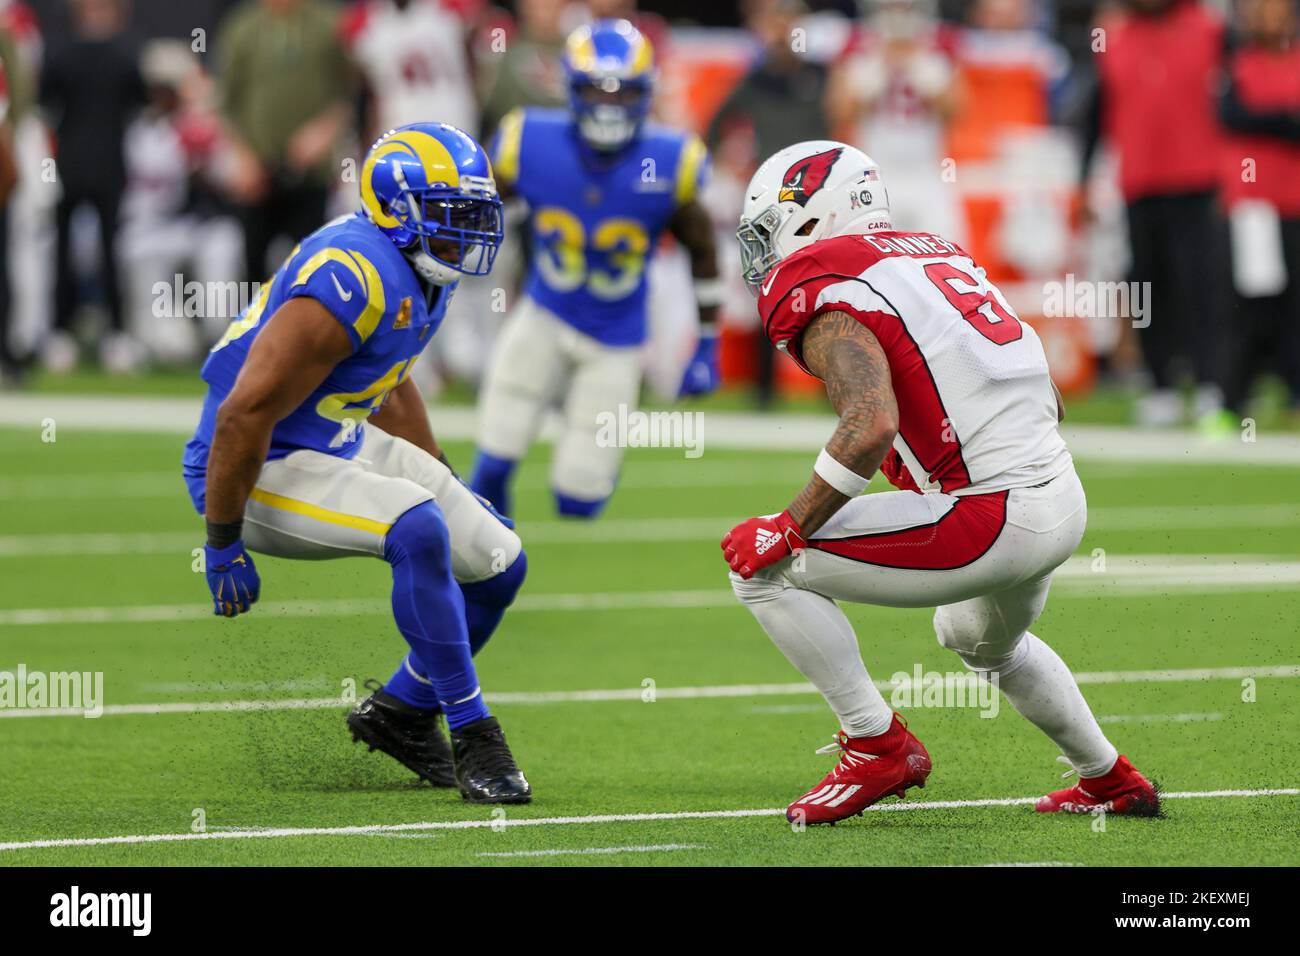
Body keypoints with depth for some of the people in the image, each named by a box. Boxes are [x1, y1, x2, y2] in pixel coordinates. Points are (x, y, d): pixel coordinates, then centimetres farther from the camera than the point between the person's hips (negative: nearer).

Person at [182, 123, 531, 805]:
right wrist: (224, 547, -23)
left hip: (339, 443, 10)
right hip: (259, 469, -10)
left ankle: (402, 712, 27)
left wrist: (445, 484, 27)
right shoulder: (354, 281, -28)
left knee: (500, 563, 7)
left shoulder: (419, 275, 4)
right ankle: (470, 736, -21)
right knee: (417, 530, -32)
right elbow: (244, 414, -28)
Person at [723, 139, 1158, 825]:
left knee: (763, 567, -4)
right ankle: (1111, 781, 47)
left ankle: (877, 746, 0)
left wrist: (790, 528, -16)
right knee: (984, 641, 39)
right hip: (1064, 505, 9)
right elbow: (1047, 401, 21)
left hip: (993, 523, -9)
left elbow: (871, 425, -26)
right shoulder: (935, 256, 18)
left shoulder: (829, 303, -9)